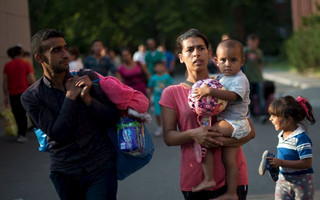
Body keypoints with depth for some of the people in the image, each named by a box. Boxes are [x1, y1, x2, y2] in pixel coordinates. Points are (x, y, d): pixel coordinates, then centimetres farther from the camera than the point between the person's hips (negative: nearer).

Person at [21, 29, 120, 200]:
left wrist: (87, 99, -16)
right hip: (65, 172, 1)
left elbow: (113, 118, -2)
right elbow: (58, 135, -13)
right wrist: (71, 96, -14)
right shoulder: (31, 97, -4)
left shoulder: (88, 78, -1)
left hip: (101, 166, 0)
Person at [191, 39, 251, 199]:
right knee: (229, 159, 12)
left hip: (235, 123, -9)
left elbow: (232, 96, -31)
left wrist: (210, 91, -37)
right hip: (229, 124, 9)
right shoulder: (222, 78, 15)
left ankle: (208, 179, -17)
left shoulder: (240, 79, -13)